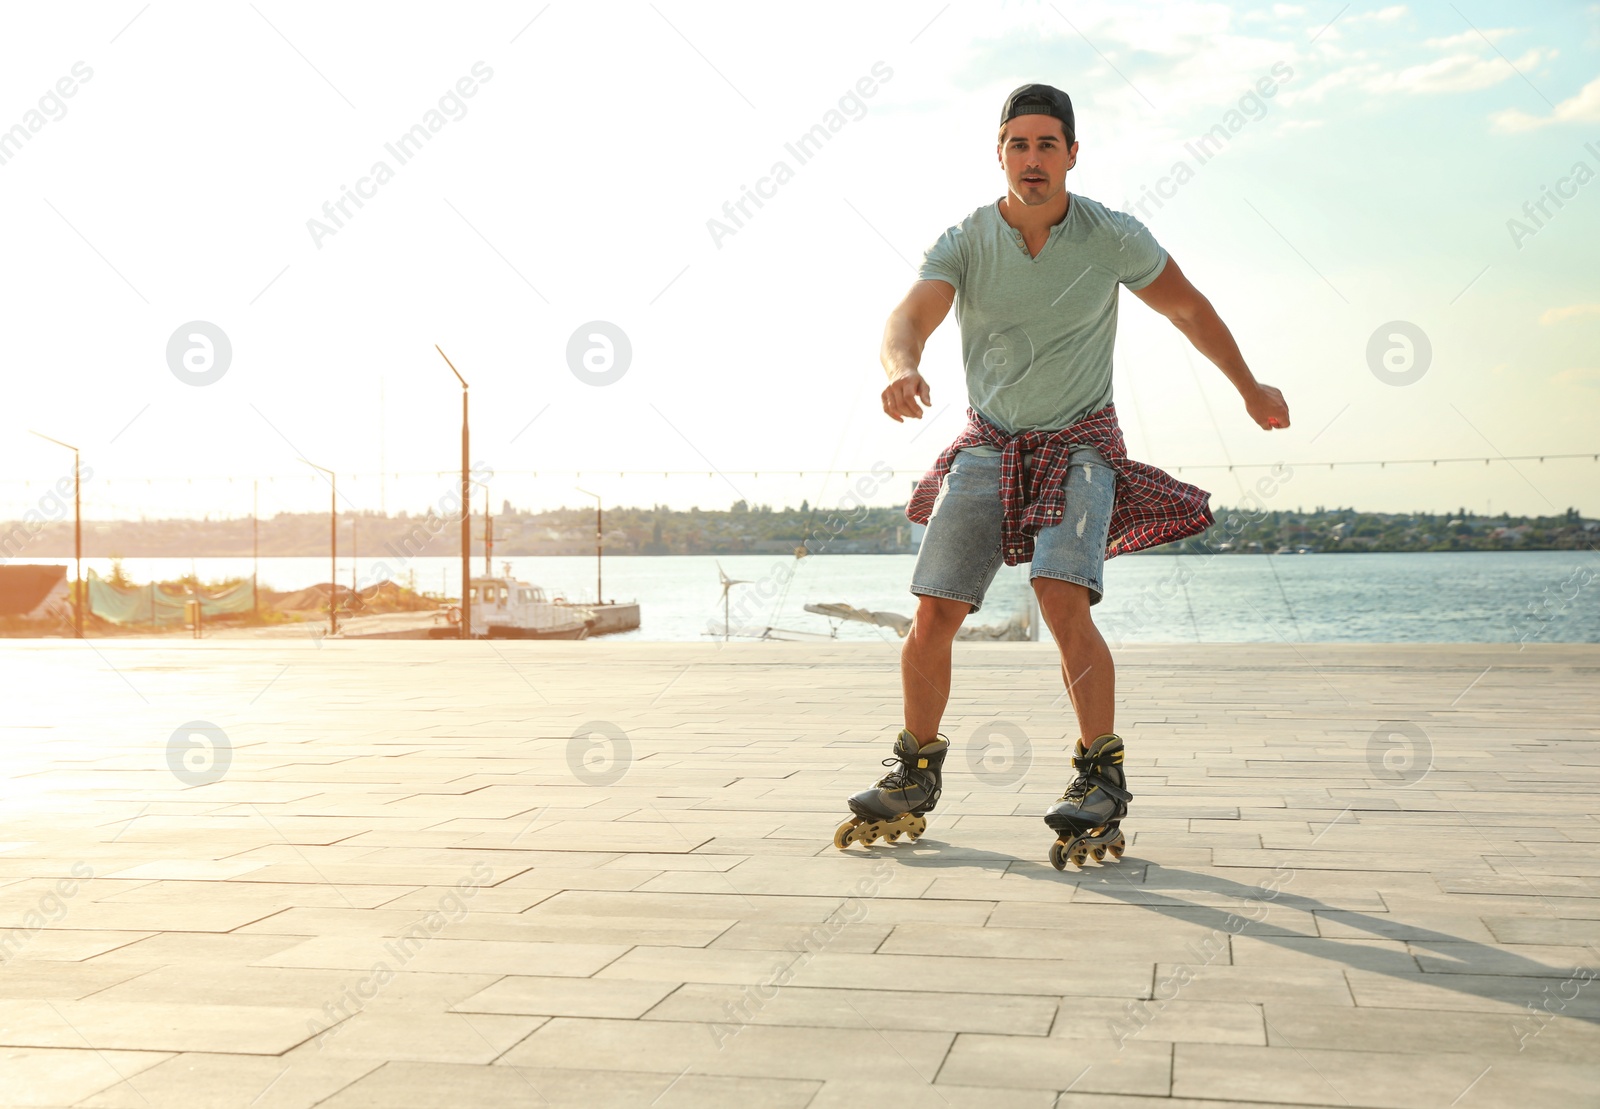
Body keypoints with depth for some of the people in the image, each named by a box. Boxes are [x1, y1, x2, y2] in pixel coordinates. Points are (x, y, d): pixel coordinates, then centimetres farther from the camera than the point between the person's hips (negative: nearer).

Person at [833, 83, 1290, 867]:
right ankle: (915, 776, 16)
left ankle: (1102, 779, -11)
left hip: (1080, 444, -2)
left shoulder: (1112, 237, -10)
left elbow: (1187, 307, 6)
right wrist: (901, 370, -51)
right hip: (988, 446, 2)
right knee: (933, 617, -4)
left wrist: (1251, 389, 16)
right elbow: (906, 320, -26)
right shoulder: (963, 244, -10)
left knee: (1063, 601, -24)